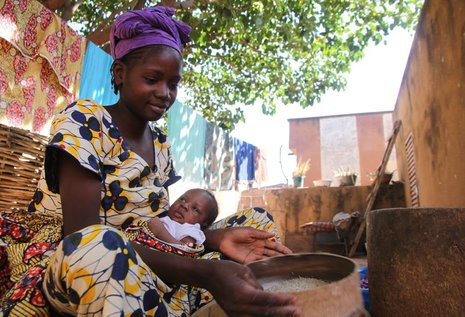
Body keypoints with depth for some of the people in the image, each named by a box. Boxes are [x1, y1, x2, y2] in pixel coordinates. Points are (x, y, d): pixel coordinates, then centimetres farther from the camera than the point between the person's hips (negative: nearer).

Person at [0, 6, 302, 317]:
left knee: (257, 221, -2)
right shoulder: (83, 120, -14)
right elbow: (85, 237, -25)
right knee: (100, 249, -43)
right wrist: (206, 273, -35)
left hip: (134, 271, 6)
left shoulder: (161, 145, 5)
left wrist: (216, 238, -17)